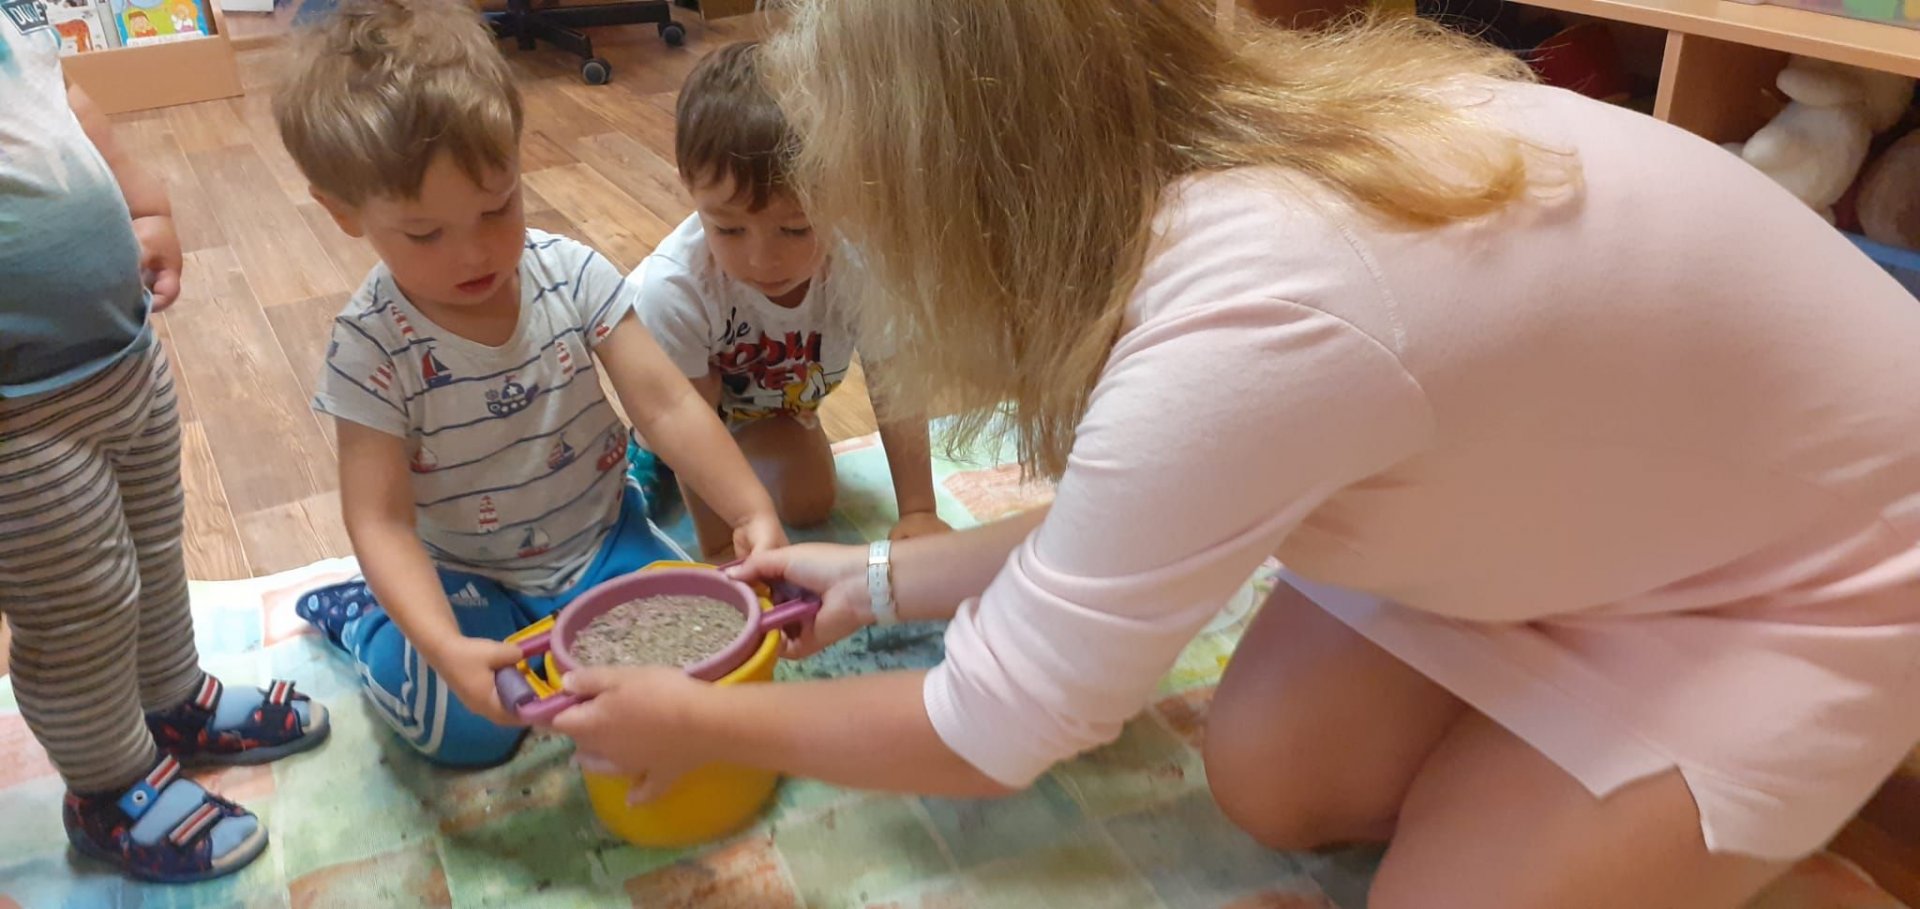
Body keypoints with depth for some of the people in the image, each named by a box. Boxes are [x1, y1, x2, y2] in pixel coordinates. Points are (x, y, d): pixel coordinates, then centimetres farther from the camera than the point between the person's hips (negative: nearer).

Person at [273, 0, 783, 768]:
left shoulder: (574, 277, -16)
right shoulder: (372, 349, -22)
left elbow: (667, 406, -16)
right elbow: (382, 521, -24)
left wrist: (754, 514, -29)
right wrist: (446, 649, -39)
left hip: (601, 536, 3)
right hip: (466, 575, -2)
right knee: (470, 727, -17)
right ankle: (365, 617, 13)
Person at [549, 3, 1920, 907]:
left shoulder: (1249, 333, -39)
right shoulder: (1203, 168, -14)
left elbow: (993, 733, -25)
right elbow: (1132, 516, 1)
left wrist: (704, 726, -10)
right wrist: (880, 580, 6)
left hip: (1806, 571, -6)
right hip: (1591, 475, 7)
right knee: (1271, 781, 1)